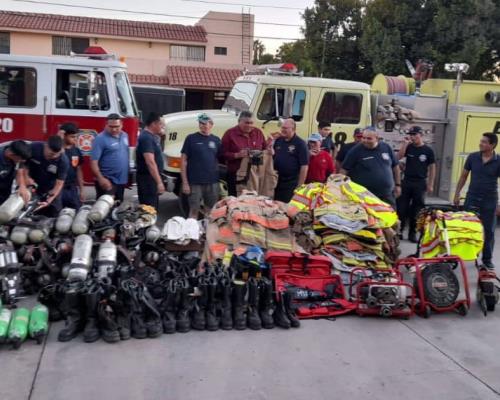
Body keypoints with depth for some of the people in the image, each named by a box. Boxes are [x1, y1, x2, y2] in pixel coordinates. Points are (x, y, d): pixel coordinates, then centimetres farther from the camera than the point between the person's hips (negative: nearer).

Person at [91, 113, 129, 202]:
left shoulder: (125, 136, 9)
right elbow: (93, 161, -18)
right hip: (107, 181, -7)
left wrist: (128, 176, 18)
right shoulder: (100, 139, -13)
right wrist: (101, 179, -28)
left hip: (122, 180, 7)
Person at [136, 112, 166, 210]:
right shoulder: (146, 138, -20)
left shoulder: (151, 136, 11)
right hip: (148, 178, -11)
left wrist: (160, 133, 14)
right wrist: (159, 182, -30)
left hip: (152, 177, 11)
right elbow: (150, 162, -28)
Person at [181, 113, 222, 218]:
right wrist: (185, 182, -8)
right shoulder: (191, 138, -2)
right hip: (195, 182, -3)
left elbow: (221, 159, 13)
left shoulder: (216, 140, 8)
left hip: (213, 182, 3)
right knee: (194, 211, 2)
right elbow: (183, 160, -3)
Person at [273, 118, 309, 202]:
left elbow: (304, 166, -10)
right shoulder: (278, 141, 8)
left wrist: (300, 186, -13)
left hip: (291, 184, -5)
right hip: (277, 182, 5)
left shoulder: (300, 144, -8)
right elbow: (272, 158, 18)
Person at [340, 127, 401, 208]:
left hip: (387, 195, 4)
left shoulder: (386, 148, 4)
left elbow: (395, 166, 14)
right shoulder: (355, 151, -7)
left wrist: (398, 185, 13)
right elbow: (344, 170, -7)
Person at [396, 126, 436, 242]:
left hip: (420, 183, -2)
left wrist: (430, 185, -2)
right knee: (401, 208, 2)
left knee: (416, 210, 4)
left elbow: (432, 168, 2)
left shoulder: (428, 150, -1)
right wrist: (405, 143, -13)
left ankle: (412, 233, 13)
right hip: (406, 181, 2)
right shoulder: (408, 147, 5)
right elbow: (398, 157, -8)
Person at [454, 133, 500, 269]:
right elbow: (464, 176, 7)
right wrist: (457, 194, 4)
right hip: (472, 198, 1)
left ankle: (487, 259, 20)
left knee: (488, 231, 7)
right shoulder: (472, 157, -2)